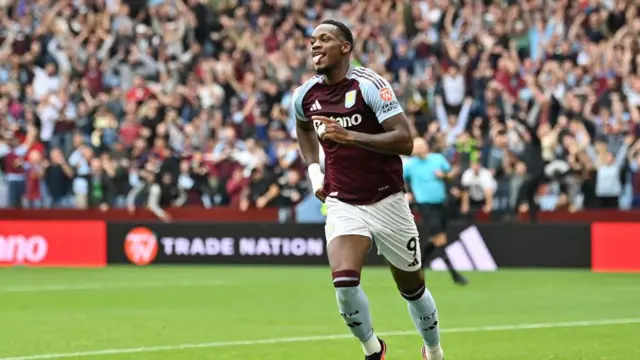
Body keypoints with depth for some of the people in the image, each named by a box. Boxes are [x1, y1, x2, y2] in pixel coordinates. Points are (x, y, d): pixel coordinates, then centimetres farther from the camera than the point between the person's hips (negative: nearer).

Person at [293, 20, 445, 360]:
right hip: (342, 204, 3)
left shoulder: (369, 85, -15)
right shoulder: (305, 95, 1)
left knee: (412, 287, 12)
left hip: (387, 201, -3)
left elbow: (405, 141, -23)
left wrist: (348, 136, -30)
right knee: (344, 282, -20)